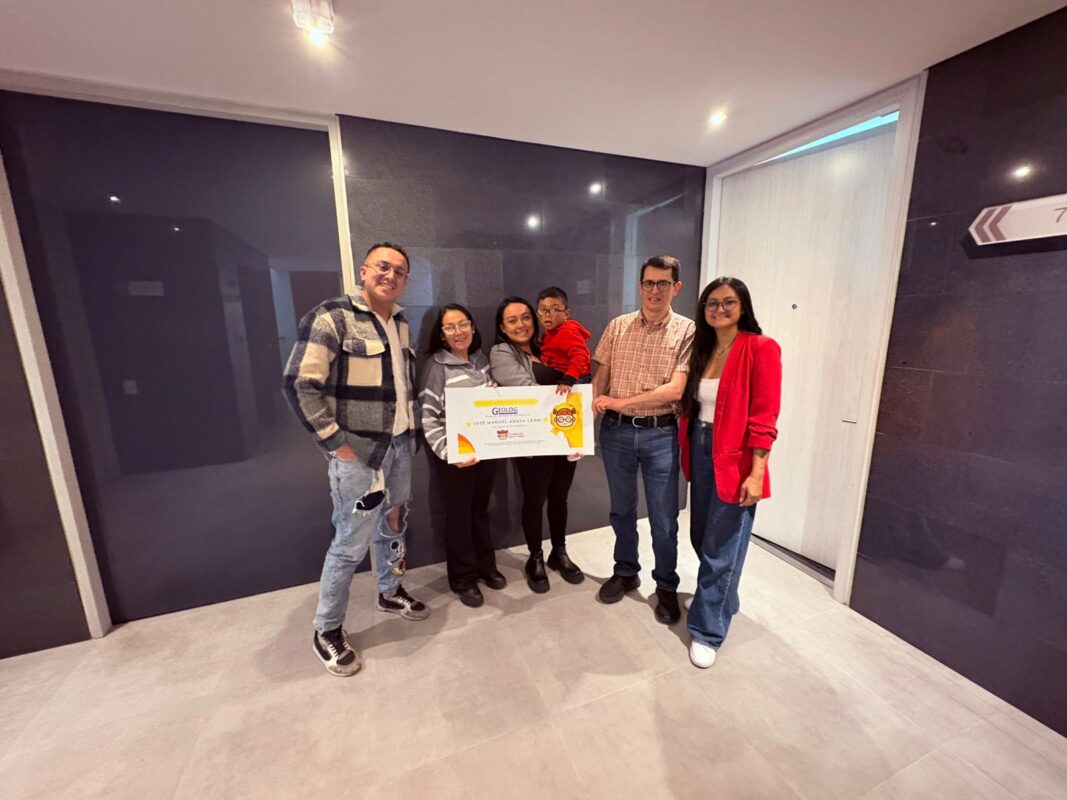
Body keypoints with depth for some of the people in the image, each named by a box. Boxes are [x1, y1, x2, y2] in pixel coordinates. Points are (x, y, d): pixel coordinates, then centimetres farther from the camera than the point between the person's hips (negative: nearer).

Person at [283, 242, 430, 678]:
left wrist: (411, 431, 12)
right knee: (352, 543, 3)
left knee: (394, 526, 20)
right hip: (358, 451, -7)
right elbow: (298, 385, -16)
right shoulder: (332, 317, -11)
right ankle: (327, 631, 26)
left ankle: (390, 592, 44)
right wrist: (335, 442, -16)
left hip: (400, 446, 7)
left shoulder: (401, 325, 11)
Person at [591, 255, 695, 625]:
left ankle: (666, 587, 32)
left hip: (660, 433, -2)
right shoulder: (617, 327, 3)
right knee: (622, 509, 17)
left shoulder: (687, 331, -5)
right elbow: (599, 380, 4)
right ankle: (625, 571, 39)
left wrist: (621, 402, -15)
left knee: (663, 518, 10)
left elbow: (675, 390, -14)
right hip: (616, 430, 3)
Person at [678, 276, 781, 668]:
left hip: (735, 458, -7)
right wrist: (687, 452, 8)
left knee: (721, 549, 4)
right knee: (701, 537, 19)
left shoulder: (761, 349, -10)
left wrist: (757, 472, -19)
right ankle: (722, 601, 44)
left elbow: (764, 416, -15)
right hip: (700, 450, 7)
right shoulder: (702, 349, 10)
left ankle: (707, 630, 21)